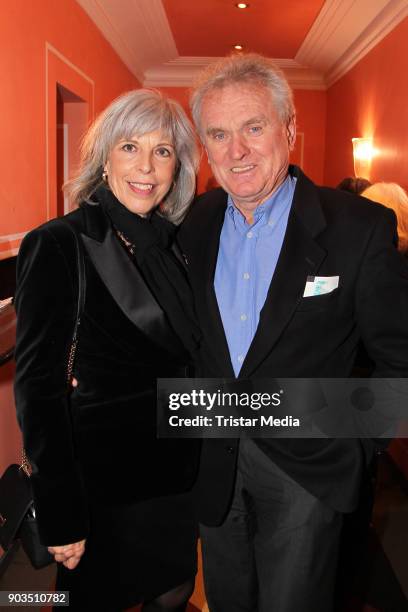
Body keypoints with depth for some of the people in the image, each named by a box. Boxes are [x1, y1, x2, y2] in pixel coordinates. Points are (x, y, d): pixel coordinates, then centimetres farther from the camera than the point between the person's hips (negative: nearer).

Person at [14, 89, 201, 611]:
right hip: (106, 476, -6)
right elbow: (37, 386, -17)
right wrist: (61, 515, -15)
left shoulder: (174, 242, 3)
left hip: (179, 469, 6)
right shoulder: (57, 246, -17)